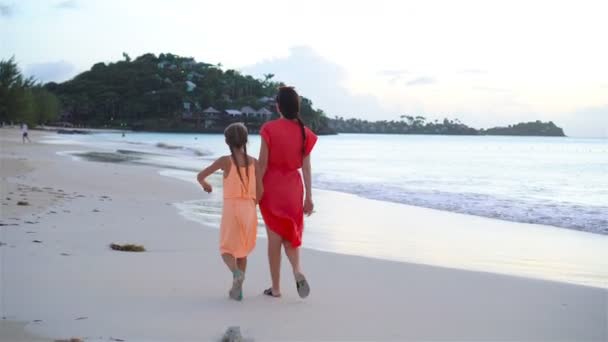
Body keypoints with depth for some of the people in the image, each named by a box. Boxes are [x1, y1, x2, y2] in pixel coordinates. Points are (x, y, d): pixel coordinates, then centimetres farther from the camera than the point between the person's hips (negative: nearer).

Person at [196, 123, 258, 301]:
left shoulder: (225, 160, -5)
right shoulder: (254, 162, 3)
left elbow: (200, 176, -2)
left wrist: (205, 184, 21)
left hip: (231, 209, -3)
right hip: (249, 209, 3)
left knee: (227, 250, 7)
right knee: (242, 249, 19)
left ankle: (236, 273, -23)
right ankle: (237, 288, 16)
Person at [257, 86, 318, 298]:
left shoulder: (269, 129, -10)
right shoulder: (304, 132, -1)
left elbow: (262, 162, -11)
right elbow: (306, 167, 1)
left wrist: (257, 188, -4)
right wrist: (309, 196, 5)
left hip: (271, 187, -2)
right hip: (293, 188, 2)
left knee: (274, 237, 6)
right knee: (291, 234, 17)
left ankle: (276, 287, 11)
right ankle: (297, 271, -9)